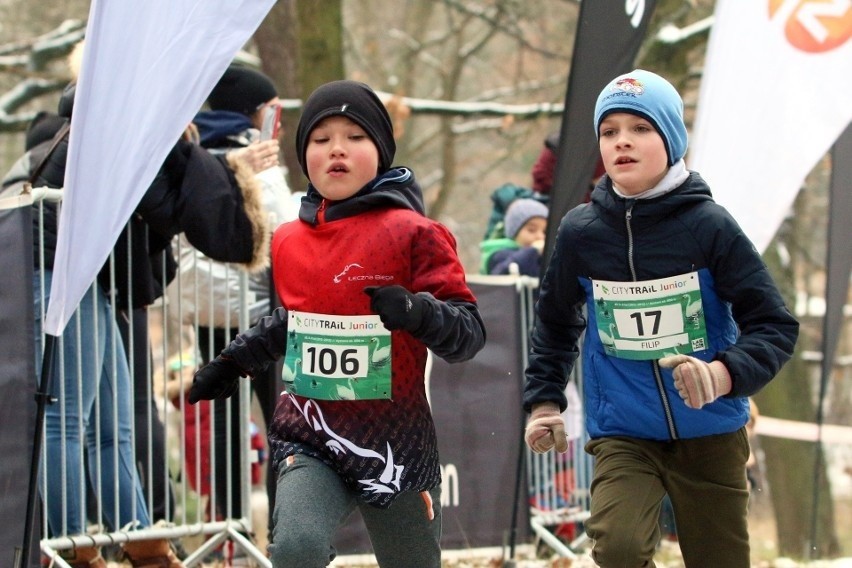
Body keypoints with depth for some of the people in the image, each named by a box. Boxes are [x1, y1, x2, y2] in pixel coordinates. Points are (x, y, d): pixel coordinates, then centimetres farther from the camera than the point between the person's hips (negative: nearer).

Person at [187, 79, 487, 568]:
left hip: (394, 451, -2)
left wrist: (418, 312, -32)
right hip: (309, 441, 3)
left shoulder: (412, 234, -8)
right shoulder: (290, 242, 8)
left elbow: (470, 333, -13)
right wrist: (235, 361, 24)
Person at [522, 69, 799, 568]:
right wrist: (544, 400, 11)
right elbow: (557, 324, 17)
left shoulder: (709, 226, -9)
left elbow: (775, 325, -10)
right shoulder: (581, 232, -2)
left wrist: (724, 374, -27)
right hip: (623, 436, 0)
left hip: (712, 435, 0)